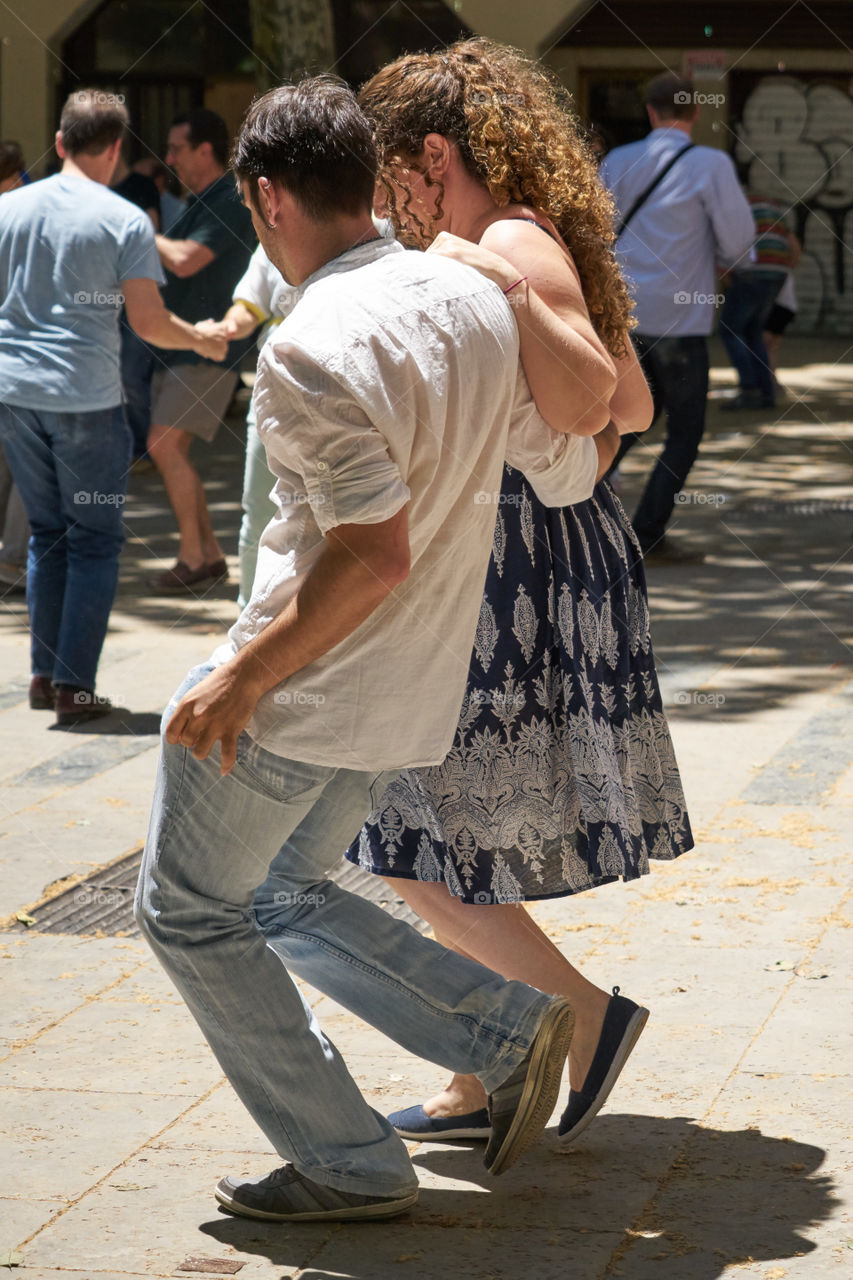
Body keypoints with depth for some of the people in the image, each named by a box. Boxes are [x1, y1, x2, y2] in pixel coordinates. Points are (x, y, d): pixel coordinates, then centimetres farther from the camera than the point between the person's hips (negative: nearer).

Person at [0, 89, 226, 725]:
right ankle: (74, 686, 1)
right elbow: (149, 321, -8)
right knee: (95, 541, 5)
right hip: (86, 397, -4)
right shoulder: (126, 221, -7)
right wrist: (203, 340, 11)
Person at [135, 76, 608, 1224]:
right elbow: (569, 471, 9)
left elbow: (372, 555, -28)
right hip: (409, 698, 8)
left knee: (189, 912, 11)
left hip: (302, 692, -8)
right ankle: (507, 1030, 13)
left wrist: (244, 678, -19)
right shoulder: (476, 300, 1)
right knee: (280, 895, 25)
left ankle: (351, 1166, 12)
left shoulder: (313, 349, -23)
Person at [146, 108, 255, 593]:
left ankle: (193, 558, -9)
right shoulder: (200, 204, 17)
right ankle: (211, 554, 14)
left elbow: (184, 261, -27)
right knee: (172, 451, 8)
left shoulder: (231, 203, -15)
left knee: (165, 444, -15)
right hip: (179, 345, 10)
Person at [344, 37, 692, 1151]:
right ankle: (488, 1080, 20)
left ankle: (588, 1015, 3)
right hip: (535, 554, 10)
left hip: (514, 571, -10)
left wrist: (501, 292, -27)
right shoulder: (536, 247, 15)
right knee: (461, 845, 14)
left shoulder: (514, 243, -15)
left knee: (430, 858, -4)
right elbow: (636, 408, 22)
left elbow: (587, 401, -29)